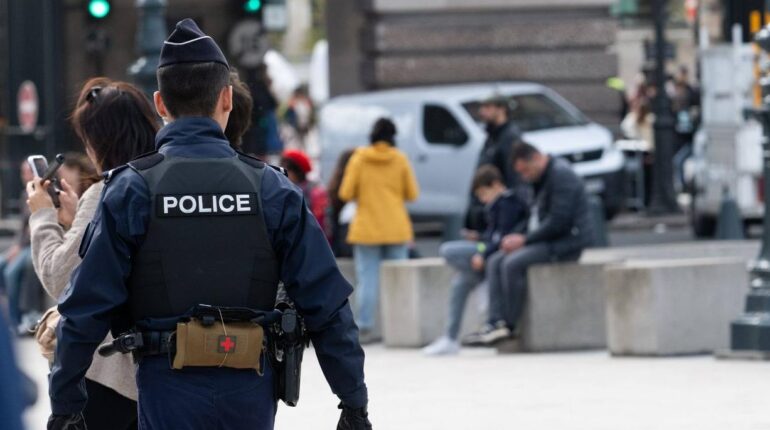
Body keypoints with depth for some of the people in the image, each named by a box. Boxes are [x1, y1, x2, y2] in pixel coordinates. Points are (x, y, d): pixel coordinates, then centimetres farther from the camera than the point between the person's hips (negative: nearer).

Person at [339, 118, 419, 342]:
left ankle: (365, 327, -7)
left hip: (366, 229, -1)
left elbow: (346, 193, -6)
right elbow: (412, 194, 2)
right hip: (396, 229, 1)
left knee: (368, 279, 0)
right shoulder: (400, 159, -1)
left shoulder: (359, 159, -3)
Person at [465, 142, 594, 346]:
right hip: (548, 240, 10)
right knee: (495, 262, -2)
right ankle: (495, 321, -15)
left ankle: (508, 325, -16)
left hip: (566, 243, -10)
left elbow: (558, 221, -23)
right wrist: (517, 238, 2)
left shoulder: (561, 175, -16)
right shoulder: (541, 178, 16)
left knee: (513, 264, -26)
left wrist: (525, 239, -18)